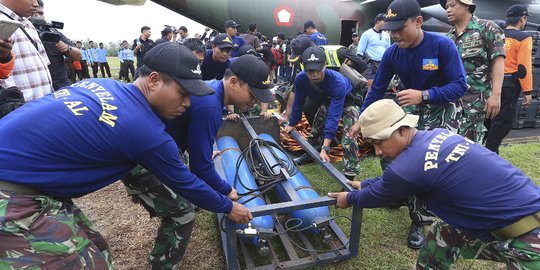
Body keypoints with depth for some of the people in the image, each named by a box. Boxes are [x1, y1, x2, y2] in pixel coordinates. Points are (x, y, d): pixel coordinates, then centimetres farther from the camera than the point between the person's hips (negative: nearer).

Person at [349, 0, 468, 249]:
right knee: (388, 152, -3)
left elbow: (460, 85, -23)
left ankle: (419, 221, 1)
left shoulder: (442, 45, -23)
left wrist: (423, 95, -38)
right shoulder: (392, 53, -10)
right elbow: (377, 88, -3)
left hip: (443, 110, -4)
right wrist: (361, 120, -3)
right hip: (411, 108, 5)